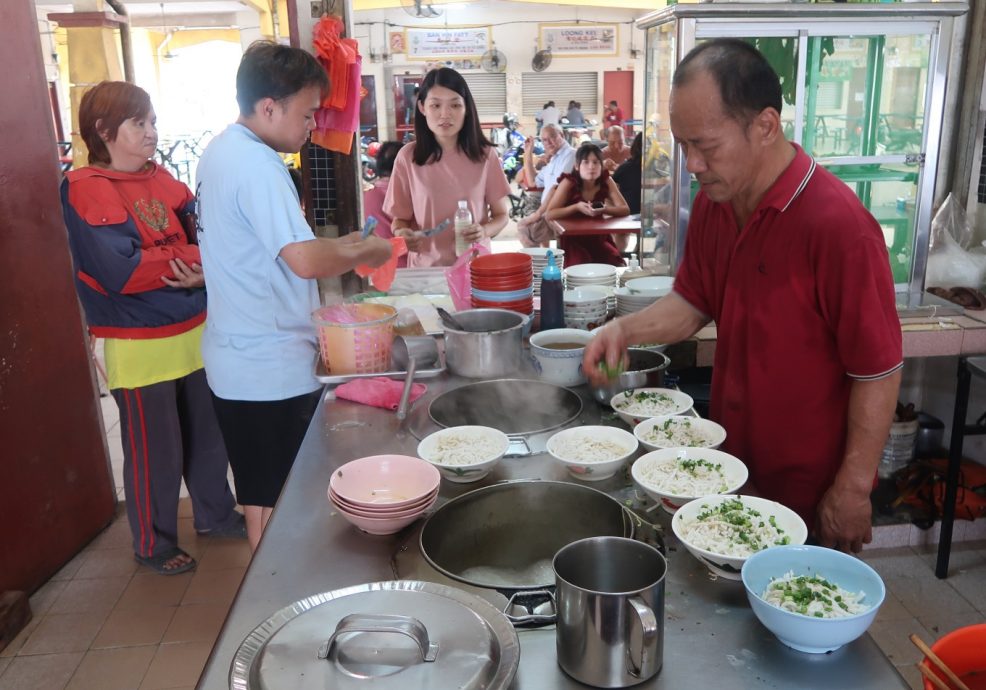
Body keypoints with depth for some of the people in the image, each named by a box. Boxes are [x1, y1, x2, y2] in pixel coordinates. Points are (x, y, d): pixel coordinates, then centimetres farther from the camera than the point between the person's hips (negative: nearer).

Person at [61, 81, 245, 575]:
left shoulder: (159, 178, 7)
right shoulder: (85, 189, -12)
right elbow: (122, 272, -22)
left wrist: (206, 270, -18)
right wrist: (199, 257, -17)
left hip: (193, 331, 6)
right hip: (137, 345, -6)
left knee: (207, 434, 19)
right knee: (155, 450, 7)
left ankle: (215, 515, 40)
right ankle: (153, 545, 27)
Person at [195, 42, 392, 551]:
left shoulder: (221, 152, 11)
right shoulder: (257, 164, -20)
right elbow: (306, 261, -31)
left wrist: (339, 245, 10)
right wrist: (365, 252, -13)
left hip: (238, 362, 10)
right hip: (271, 371, -10)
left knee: (261, 495, 22)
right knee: (277, 507, 5)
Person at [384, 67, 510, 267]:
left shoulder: (485, 154, 0)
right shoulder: (408, 157, -1)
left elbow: (502, 214, 7)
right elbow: (400, 217, 7)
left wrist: (485, 231, -14)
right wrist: (401, 234, -15)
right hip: (426, 266, 0)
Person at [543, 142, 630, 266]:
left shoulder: (606, 181, -6)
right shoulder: (568, 182, -15)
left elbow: (625, 210, -7)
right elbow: (549, 214, -19)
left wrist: (603, 209, -26)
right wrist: (576, 207, -29)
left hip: (598, 236, 3)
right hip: (573, 239, -3)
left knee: (615, 264, -20)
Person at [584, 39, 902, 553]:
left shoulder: (838, 224, -25)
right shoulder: (712, 203, -2)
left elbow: (878, 372, -20)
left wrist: (852, 490, -15)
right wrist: (628, 329, -9)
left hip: (811, 494, -6)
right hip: (731, 466, 7)